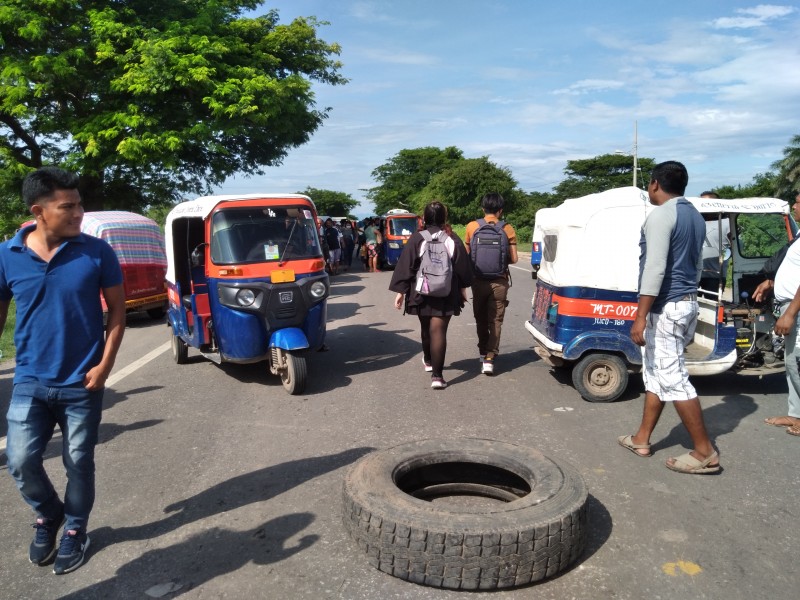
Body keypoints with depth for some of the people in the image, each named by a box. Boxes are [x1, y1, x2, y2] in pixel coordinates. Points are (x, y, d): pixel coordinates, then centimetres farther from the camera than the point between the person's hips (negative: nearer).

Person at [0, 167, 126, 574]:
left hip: (82, 383, -1)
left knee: (79, 463, 10)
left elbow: (117, 309, -3)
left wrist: (105, 364, -10)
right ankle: (48, 516, 33)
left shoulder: (97, 252, -9)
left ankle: (74, 530, 34)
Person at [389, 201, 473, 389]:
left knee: (425, 327, 21)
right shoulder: (452, 240, -3)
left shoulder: (416, 239, -6)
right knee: (438, 331, -3)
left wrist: (401, 291, -2)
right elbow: (462, 267, 3)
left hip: (421, 292, 1)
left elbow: (405, 267, -7)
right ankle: (437, 375, -11)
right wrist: (463, 289, 16)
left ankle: (428, 361, 42)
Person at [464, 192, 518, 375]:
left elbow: (467, 255, 0)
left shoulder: (472, 227, -3)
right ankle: (489, 358, -5)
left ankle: (483, 352, 28)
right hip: (499, 281, -1)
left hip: (479, 280, 1)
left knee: (481, 318, 18)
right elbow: (513, 259, -3)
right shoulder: (507, 229, -4)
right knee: (495, 320, 4)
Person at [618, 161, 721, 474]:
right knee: (655, 374, 16)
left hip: (666, 307, -10)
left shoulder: (661, 216, -14)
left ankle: (705, 453, 4)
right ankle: (642, 439, 24)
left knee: (673, 379, -4)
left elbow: (655, 269, -22)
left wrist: (640, 316, -22)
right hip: (687, 303, 10)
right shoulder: (695, 216, 15)